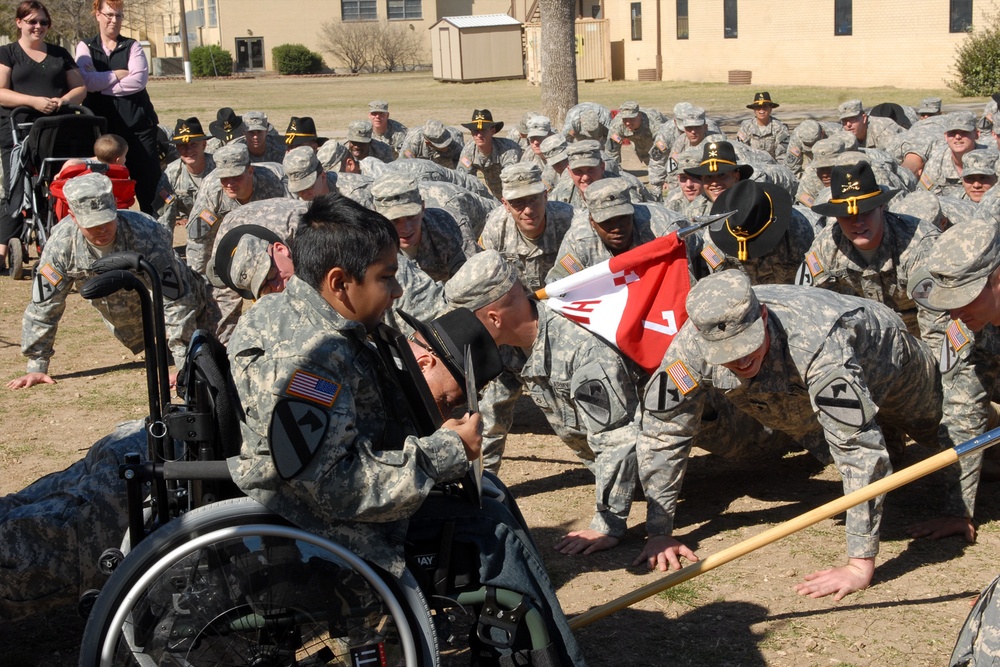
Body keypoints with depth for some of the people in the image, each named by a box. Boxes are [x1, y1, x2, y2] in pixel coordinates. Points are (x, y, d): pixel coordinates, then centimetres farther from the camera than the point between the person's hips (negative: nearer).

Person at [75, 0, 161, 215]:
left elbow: (139, 80, -7)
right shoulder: (85, 48, 10)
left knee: (149, 180, -3)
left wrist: (103, 86, -9)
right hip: (103, 124, 0)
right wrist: (118, 74, -5)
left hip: (137, 122, 0)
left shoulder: (132, 47, 9)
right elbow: (86, 81, -7)